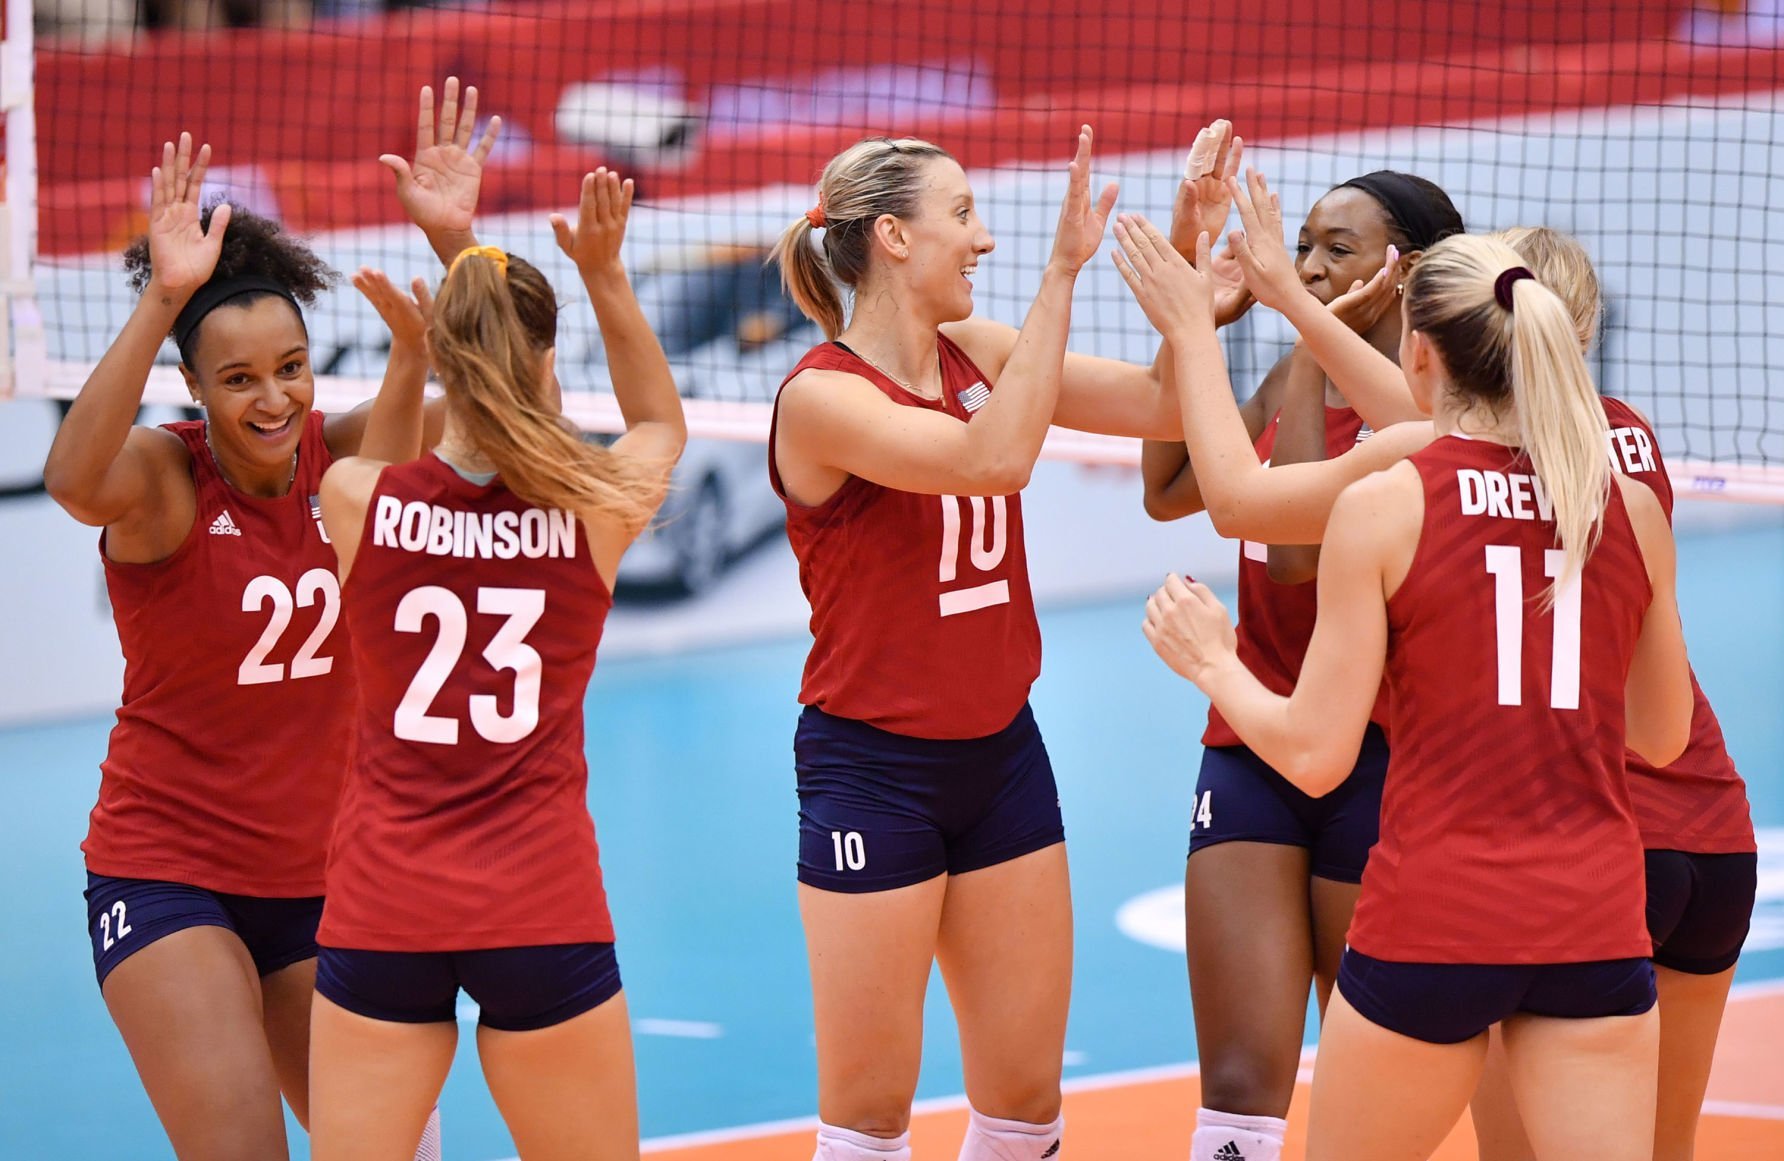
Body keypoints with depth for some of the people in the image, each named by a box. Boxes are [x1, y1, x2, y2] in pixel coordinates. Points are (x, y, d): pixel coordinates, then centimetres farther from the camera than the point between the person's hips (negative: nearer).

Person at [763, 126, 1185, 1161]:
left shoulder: (977, 354, 3)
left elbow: (1164, 405, 3)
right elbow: (992, 458, -31)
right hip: (873, 769, -7)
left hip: (1000, 755, 7)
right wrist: (1062, 272, -30)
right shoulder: (823, 395, -17)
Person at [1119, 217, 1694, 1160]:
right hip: (1595, 922, 3)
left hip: (1431, 921, -2)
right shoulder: (1630, 507, 4)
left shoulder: (1382, 505, -6)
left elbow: (1315, 754, -6)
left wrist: (1212, 662, 13)